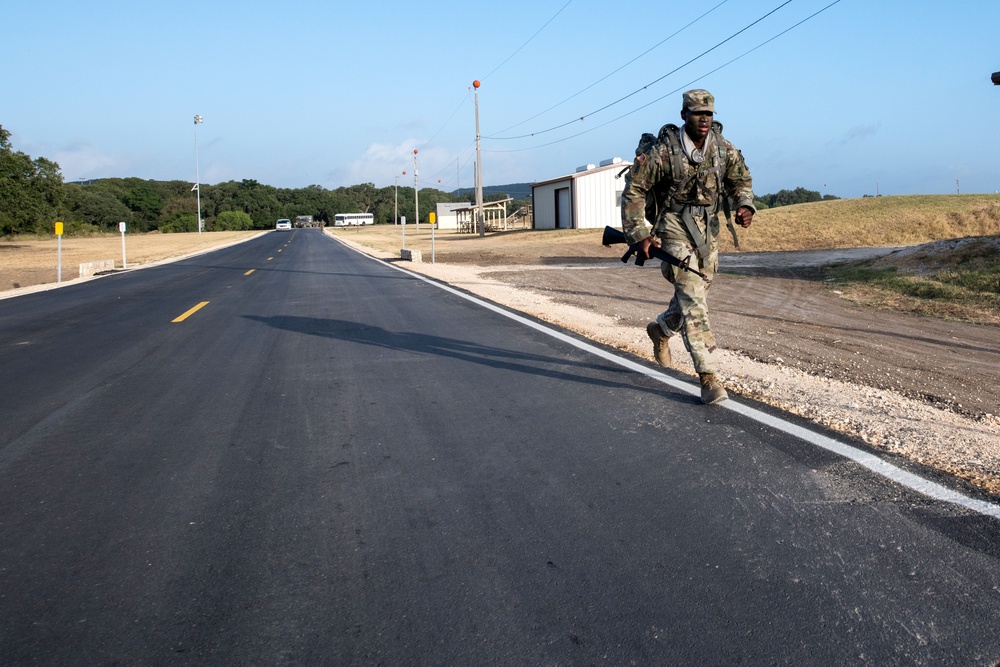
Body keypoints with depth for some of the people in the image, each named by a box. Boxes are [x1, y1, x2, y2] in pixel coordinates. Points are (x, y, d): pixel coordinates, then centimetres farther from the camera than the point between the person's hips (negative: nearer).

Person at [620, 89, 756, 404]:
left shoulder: (723, 149, 1)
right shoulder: (663, 150, -14)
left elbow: (740, 179, 15)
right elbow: (634, 190, -8)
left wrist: (745, 206, -6)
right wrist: (638, 233, -13)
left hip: (708, 230, 6)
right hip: (675, 228, -6)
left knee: (693, 296, 17)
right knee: (693, 302, -14)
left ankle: (660, 329, 48)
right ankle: (709, 377, -13)